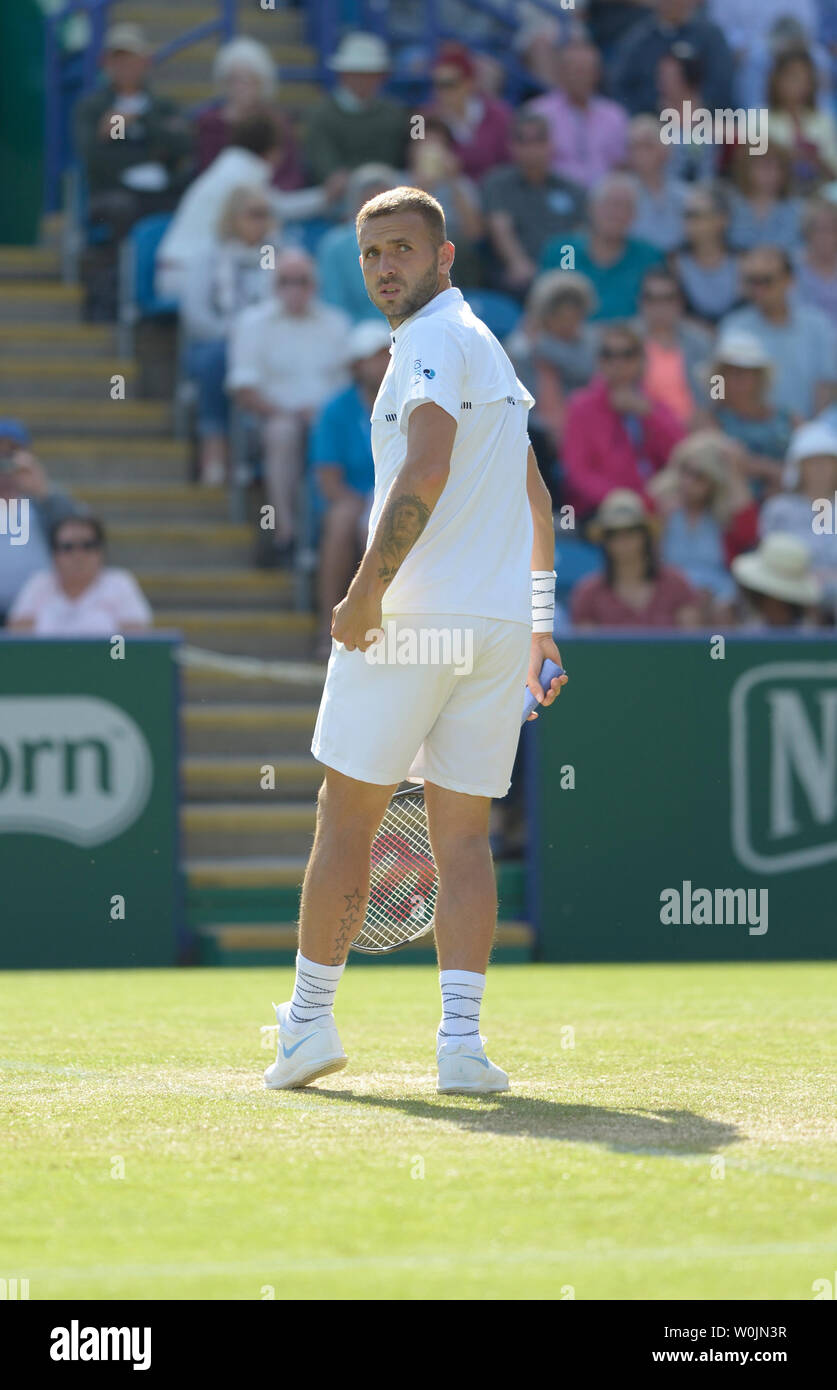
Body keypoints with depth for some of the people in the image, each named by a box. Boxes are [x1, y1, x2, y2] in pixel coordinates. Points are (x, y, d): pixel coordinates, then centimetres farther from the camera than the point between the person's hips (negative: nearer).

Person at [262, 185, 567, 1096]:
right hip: (498, 627, 8)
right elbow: (534, 502, 26)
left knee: (345, 820, 3)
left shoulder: (436, 340, -8)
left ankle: (310, 1020, 8)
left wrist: (365, 594, -19)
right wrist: (540, 623, 29)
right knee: (462, 839, 3)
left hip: (409, 619, -8)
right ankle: (460, 1040, -7)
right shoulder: (487, 348, 20)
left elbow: (425, 472, -23)